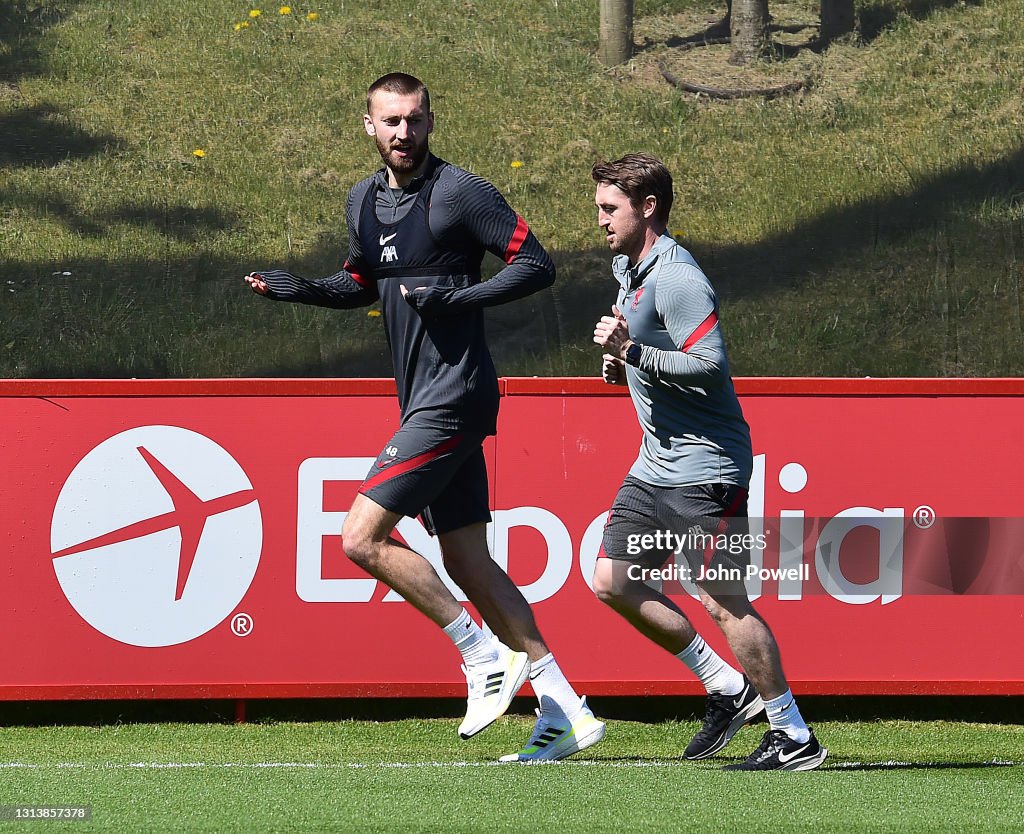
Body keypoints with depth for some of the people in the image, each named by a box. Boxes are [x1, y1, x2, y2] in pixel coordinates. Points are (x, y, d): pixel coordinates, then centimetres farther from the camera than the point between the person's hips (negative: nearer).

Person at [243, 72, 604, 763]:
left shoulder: (458, 193, -11)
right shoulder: (364, 201, 13)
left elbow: (537, 264, -11)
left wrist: (458, 295, -20)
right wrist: (303, 290, 10)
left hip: (455, 396, -9)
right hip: (424, 401, 9)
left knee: (362, 536, -14)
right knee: (467, 562, 9)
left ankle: (487, 655, -6)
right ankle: (566, 712, 10)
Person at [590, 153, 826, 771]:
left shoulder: (677, 279, -17)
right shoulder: (627, 269, 14)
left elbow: (710, 367, -24)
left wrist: (632, 353, -23)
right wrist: (621, 366, 6)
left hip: (706, 465, -10)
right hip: (656, 464, 10)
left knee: (723, 602, -10)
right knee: (612, 581, 5)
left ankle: (795, 737, -2)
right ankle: (728, 689, 14)